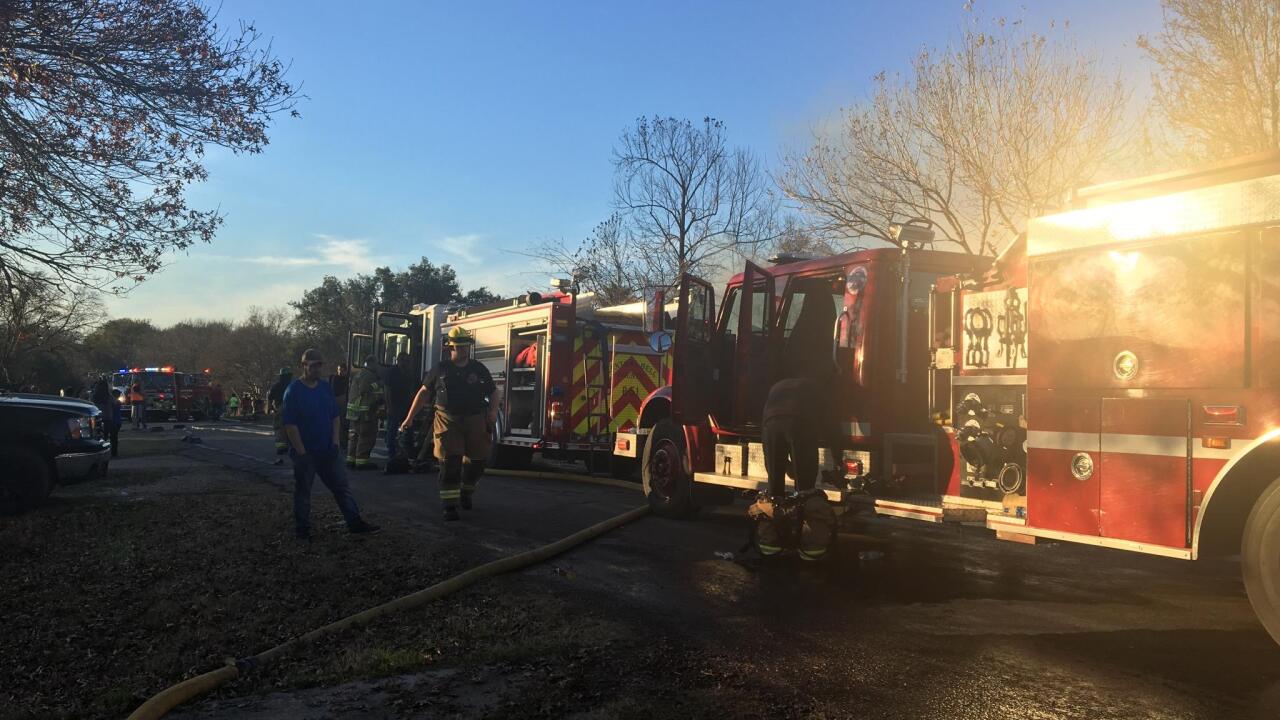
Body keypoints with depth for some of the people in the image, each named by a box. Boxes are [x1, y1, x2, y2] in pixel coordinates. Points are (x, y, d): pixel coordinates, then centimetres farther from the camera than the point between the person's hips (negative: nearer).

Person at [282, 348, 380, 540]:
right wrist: (302, 453, -16)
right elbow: (290, 425, -14)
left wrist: (334, 444, 0)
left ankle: (355, 523, 10)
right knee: (303, 491, 7)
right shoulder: (293, 391, -11)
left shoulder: (325, 388, 7)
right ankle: (302, 530, 18)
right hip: (304, 452, -5)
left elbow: (335, 417, 11)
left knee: (342, 486, 5)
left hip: (327, 451, 5)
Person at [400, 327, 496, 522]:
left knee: (476, 461, 7)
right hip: (447, 421, -2)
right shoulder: (440, 369, 4)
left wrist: (493, 411, -10)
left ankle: (466, 492, 34)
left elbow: (493, 393, 10)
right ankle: (449, 506, -2)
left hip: (474, 421, 2)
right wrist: (410, 417, 6)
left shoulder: (479, 369, 6)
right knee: (449, 463, -7)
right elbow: (424, 392, 9)